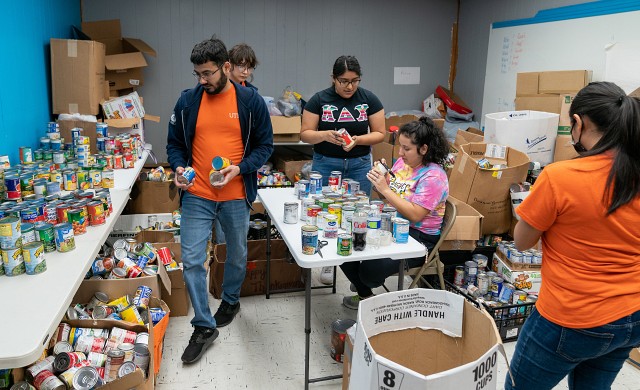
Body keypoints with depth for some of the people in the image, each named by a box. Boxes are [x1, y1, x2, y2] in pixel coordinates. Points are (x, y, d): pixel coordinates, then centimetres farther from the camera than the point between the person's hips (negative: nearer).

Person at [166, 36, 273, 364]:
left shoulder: (251, 101, -5)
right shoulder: (188, 100, 0)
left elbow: (265, 145, -1)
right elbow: (175, 143, 9)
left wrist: (240, 168, -17)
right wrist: (178, 168, -11)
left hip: (236, 196, -1)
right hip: (197, 196, 1)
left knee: (237, 255, 17)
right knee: (192, 260, -2)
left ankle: (230, 300, 45)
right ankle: (204, 327, 14)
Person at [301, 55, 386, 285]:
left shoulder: (369, 99, 0)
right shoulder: (319, 100, -3)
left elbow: (379, 133, 0)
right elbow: (305, 134, -4)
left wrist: (358, 140, -18)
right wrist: (325, 135, -23)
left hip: (359, 164, 1)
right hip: (325, 164, 0)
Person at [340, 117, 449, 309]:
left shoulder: (433, 176, -16)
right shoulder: (402, 162, 7)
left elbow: (415, 215, -25)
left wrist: (385, 189, -23)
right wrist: (380, 180, -7)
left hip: (418, 237, -8)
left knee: (371, 269, -27)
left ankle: (366, 291, 11)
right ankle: (364, 293, 16)